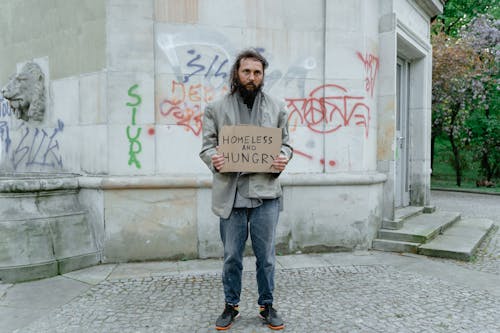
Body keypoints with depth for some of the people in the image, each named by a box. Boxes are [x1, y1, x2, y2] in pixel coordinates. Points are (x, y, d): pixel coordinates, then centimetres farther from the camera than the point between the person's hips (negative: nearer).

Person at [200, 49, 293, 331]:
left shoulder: (277, 108, 9)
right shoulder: (216, 109, 6)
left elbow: (286, 144, 11)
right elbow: (207, 146, 6)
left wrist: (283, 158, -11)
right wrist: (214, 158, -17)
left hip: (266, 193, 1)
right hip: (230, 193, 0)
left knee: (266, 256, 10)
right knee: (232, 257, 11)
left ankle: (267, 306, 30)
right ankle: (231, 306, 31)